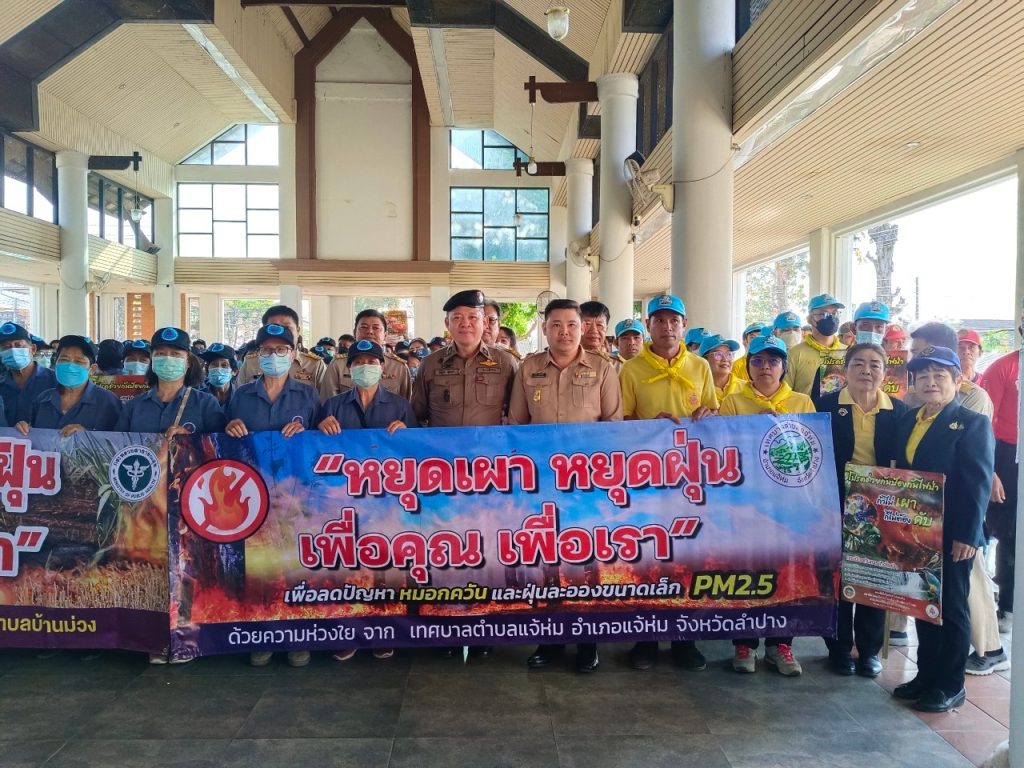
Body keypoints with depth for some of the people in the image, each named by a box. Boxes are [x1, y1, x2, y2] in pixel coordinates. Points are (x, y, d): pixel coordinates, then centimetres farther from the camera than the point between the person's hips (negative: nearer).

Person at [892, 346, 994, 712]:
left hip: (951, 535, -6)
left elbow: (978, 483, -14)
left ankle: (951, 686, 17)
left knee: (951, 608, 5)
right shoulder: (907, 421, 10)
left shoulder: (973, 423, -8)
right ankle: (926, 675, 27)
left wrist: (967, 535, -19)